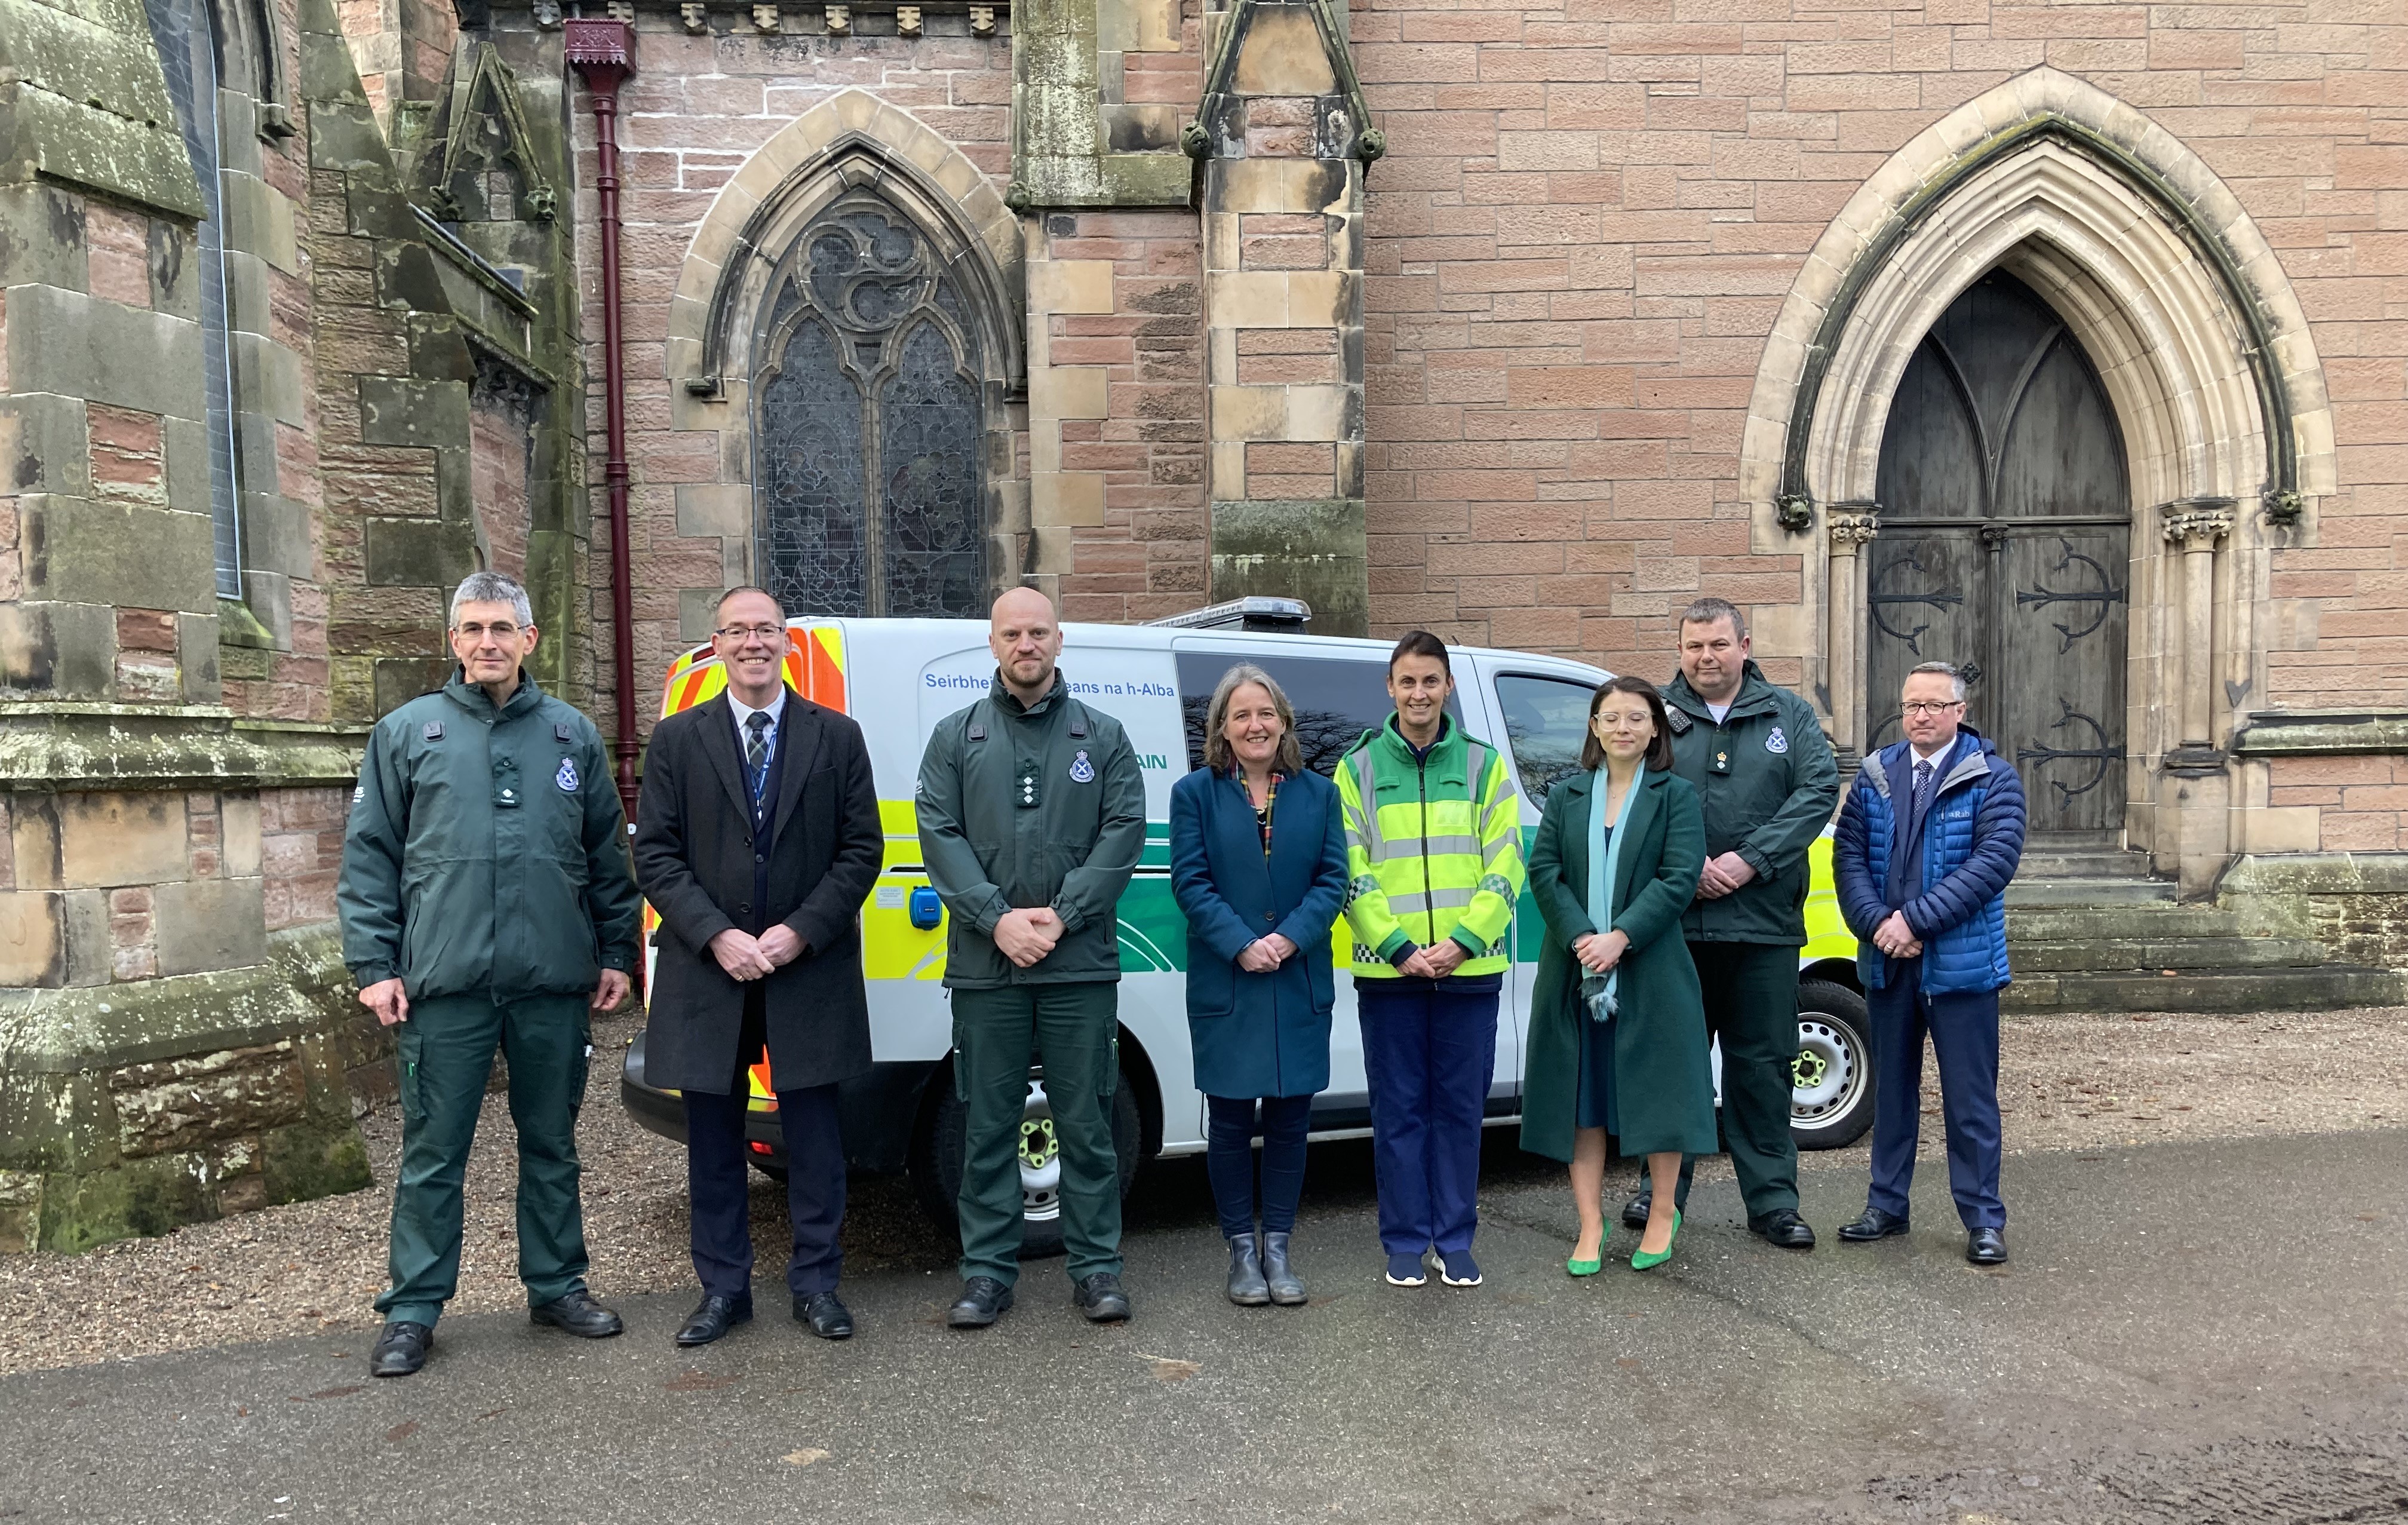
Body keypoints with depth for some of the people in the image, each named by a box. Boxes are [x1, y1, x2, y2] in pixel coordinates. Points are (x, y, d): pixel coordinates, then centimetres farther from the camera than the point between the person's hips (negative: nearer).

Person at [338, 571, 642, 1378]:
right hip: (444, 984, -2)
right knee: (433, 1153, 5)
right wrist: (374, 965, -4)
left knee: (552, 1144, 13)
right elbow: (368, 857, 3)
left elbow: (608, 854, 12)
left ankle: (557, 1286, 26)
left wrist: (615, 953, 7)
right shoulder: (407, 733, 4)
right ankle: (413, 1310, 17)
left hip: (555, 981, 2)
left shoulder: (573, 735, 9)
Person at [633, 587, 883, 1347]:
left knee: (814, 1133, 6)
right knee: (714, 1136, 10)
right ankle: (723, 1288, 23)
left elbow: (862, 849, 1)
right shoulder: (677, 740, 5)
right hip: (708, 971, 1)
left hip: (811, 971, 0)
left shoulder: (837, 737, 4)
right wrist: (717, 936, -12)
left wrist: (800, 932, -10)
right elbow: (656, 855, 0)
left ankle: (816, 1282, 20)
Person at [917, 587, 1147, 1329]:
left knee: (1086, 1121, 6)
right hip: (985, 966, 1)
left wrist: (1061, 915, -12)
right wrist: (997, 919, -13)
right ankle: (987, 1272, 18)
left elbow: (1125, 831, -1)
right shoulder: (956, 737, 8)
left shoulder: (1103, 736, 8)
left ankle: (1096, 1267, 17)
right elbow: (939, 835, 0)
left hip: (1082, 963, 0)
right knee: (988, 1125, 7)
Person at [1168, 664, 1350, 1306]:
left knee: (1289, 1117, 7)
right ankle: (1242, 1249, 17)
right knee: (1230, 1120, 4)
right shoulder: (1195, 793, 1)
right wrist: (1242, 946, -17)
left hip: (1300, 984, 2)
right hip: (1224, 986, -2)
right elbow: (1190, 881, -5)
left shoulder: (1318, 793, 7)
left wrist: (1289, 939, -14)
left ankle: (1278, 1246, 18)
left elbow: (1333, 878, 1)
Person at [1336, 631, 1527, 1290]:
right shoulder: (1357, 768, 3)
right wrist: (1400, 947, -12)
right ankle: (1405, 1243, 18)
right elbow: (1352, 873, -2)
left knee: (1460, 1108, 8)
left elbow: (1505, 867, 1)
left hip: (1469, 968, 1)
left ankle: (1455, 1240, 20)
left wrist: (1460, 942, -11)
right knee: (1398, 1109, 7)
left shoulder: (1484, 764, 5)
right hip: (1386, 970, -1)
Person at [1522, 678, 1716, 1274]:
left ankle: (1663, 1217, 23)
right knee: (1582, 1097, 5)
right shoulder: (1566, 795, 9)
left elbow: (1680, 878, -9)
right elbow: (1543, 872, 1)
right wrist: (1579, 938, -14)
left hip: (1650, 972, -2)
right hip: (1575, 972, 3)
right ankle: (1591, 1226, 15)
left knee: (1660, 1091, 5)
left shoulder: (1676, 795, 2)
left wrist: (1620, 938, -18)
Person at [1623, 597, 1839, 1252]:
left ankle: (1772, 1201, 17)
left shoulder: (1789, 714, 8)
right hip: (1674, 921, 0)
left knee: (1762, 1062, 7)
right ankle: (1663, 1188, 22)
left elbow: (1820, 790, -3)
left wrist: (1749, 862, -14)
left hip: (1764, 924, 0)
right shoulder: (1657, 714, 6)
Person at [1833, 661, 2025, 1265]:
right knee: (1892, 1089, 14)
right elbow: (1849, 855, 3)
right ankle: (1887, 1205, 25)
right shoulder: (1875, 776, 8)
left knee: (1970, 1097, 3)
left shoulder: (1993, 778, -4)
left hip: (1961, 962, -4)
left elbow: (1995, 860, -15)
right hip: (1887, 961, 4)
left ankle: (1983, 1219, 14)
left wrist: (1915, 920, -20)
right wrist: (1878, 924, -13)